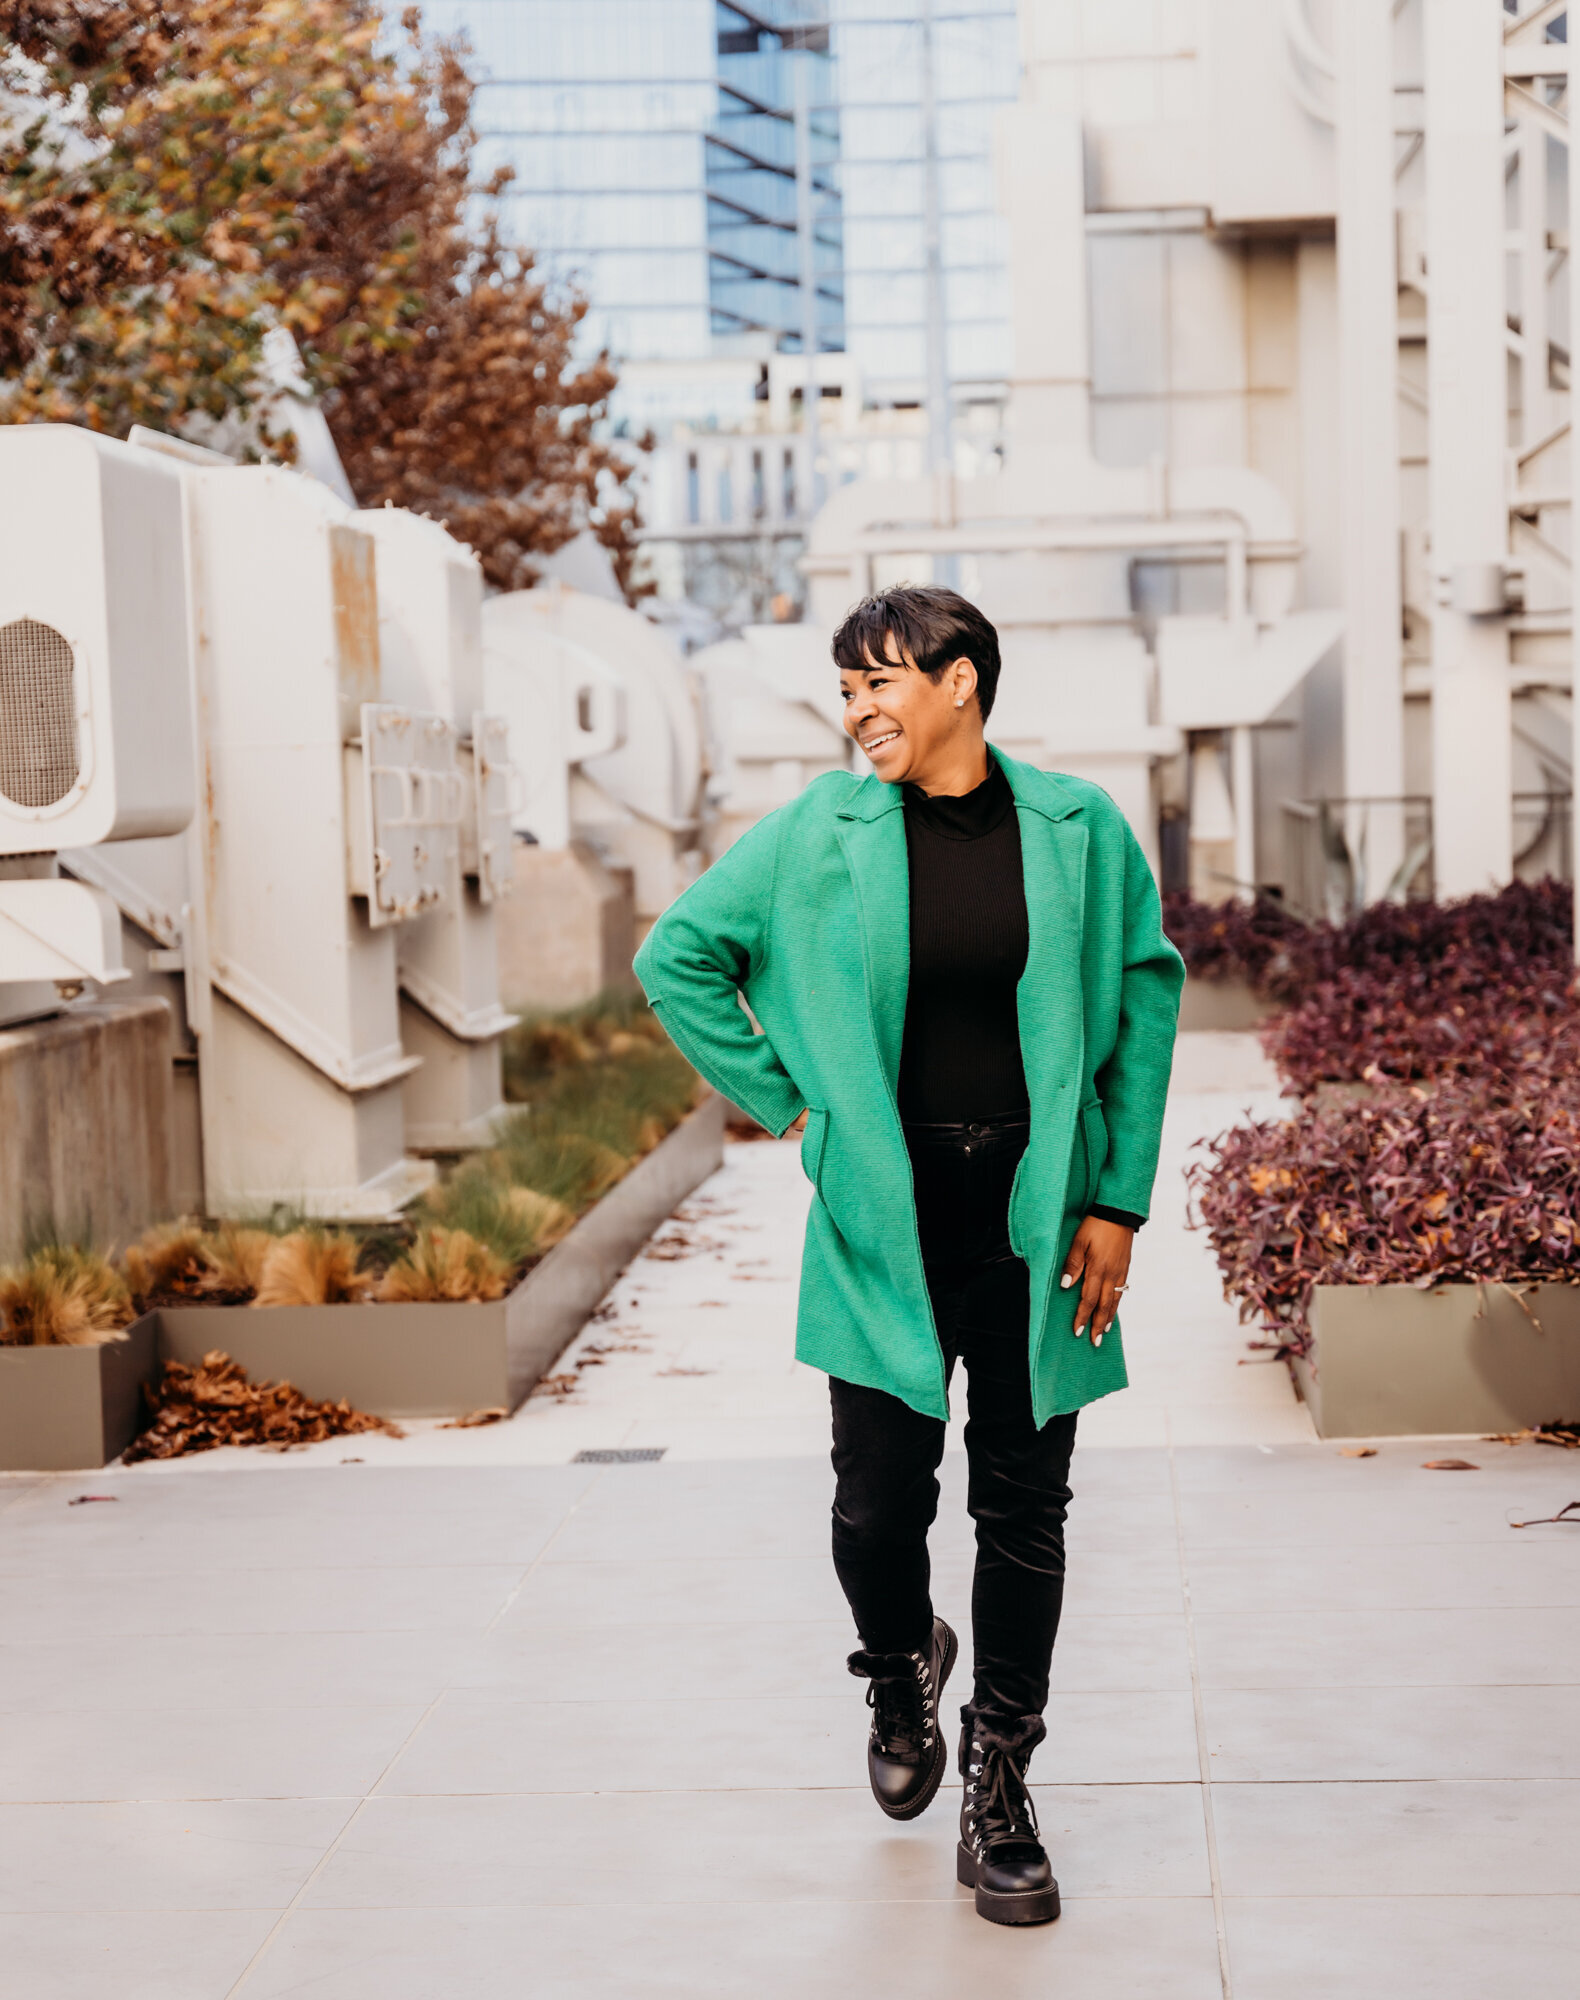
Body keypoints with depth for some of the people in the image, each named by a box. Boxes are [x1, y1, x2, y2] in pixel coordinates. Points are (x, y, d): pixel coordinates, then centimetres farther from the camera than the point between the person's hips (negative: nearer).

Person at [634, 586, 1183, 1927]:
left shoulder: (1075, 830, -1)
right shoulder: (819, 833, -1)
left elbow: (1145, 994, 5)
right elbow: (678, 955, 7)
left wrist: (1118, 1199, 1)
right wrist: (785, 1100, 2)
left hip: (1037, 1217, 0)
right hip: (886, 1220, 0)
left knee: (1025, 1512, 5)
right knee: (879, 1503, 2)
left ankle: (1000, 1794, 19)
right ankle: (900, 1672, 36)